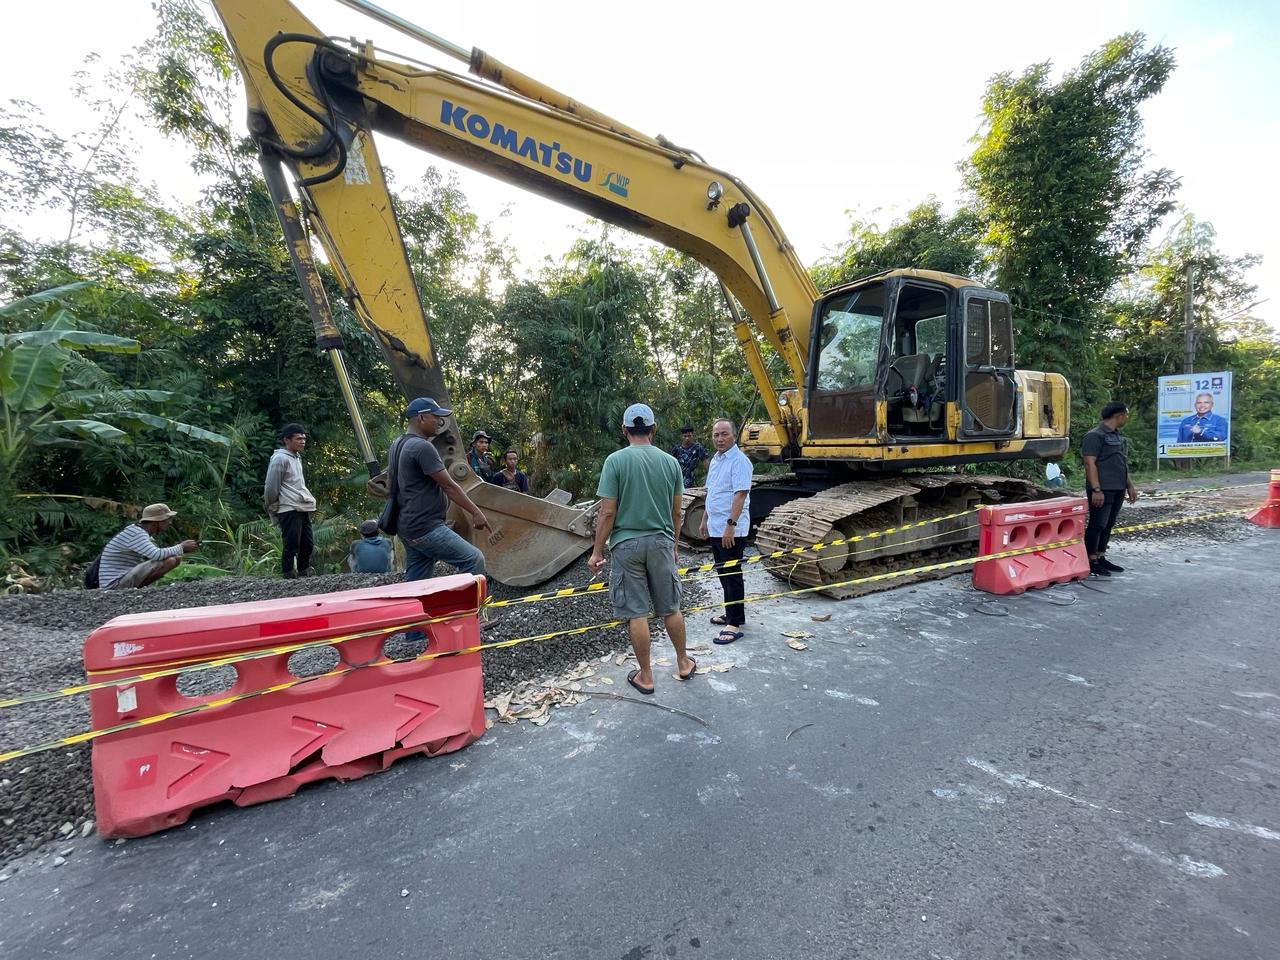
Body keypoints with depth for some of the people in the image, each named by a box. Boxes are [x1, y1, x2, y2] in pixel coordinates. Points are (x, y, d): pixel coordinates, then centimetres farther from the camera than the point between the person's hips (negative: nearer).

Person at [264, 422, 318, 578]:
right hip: (289, 510, -8)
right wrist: (273, 511, -1)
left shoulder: (297, 457, 18)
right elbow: (271, 488, -7)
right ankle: (289, 576, -2)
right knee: (291, 544, -7)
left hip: (303, 508, 8)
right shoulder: (280, 458, -8)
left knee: (307, 543, 10)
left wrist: (309, 501, 15)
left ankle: (304, 572, 20)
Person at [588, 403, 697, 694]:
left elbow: (607, 512, -12)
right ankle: (683, 664, 33)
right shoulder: (670, 462, 1)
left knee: (636, 613, 7)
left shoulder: (616, 460, -9)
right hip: (661, 542, 3)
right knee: (670, 608, 17)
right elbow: (676, 512, 7)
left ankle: (645, 676, 19)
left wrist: (598, 551, -3)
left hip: (627, 544, -3)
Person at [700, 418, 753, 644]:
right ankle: (731, 612, 31)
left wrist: (730, 525, -26)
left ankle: (735, 624, 4)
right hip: (715, 528, 9)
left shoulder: (739, 460, -14)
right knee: (723, 574, 17)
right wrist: (705, 520, 22)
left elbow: (740, 495, -21)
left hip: (731, 530, -9)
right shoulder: (715, 460, 14)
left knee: (732, 575, -3)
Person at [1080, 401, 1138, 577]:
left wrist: (1130, 485, 22)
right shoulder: (1095, 436, -12)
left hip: (1118, 490, 9)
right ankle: (1091, 561, 0)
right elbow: (1090, 463, -18)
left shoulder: (1117, 436, 19)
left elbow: (1122, 463, 26)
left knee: (1108, 524, 12)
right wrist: (1096, 489, -22)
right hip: (1102, 490, -9)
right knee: (1097, 524, -6)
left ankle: (1101, 558, 20)